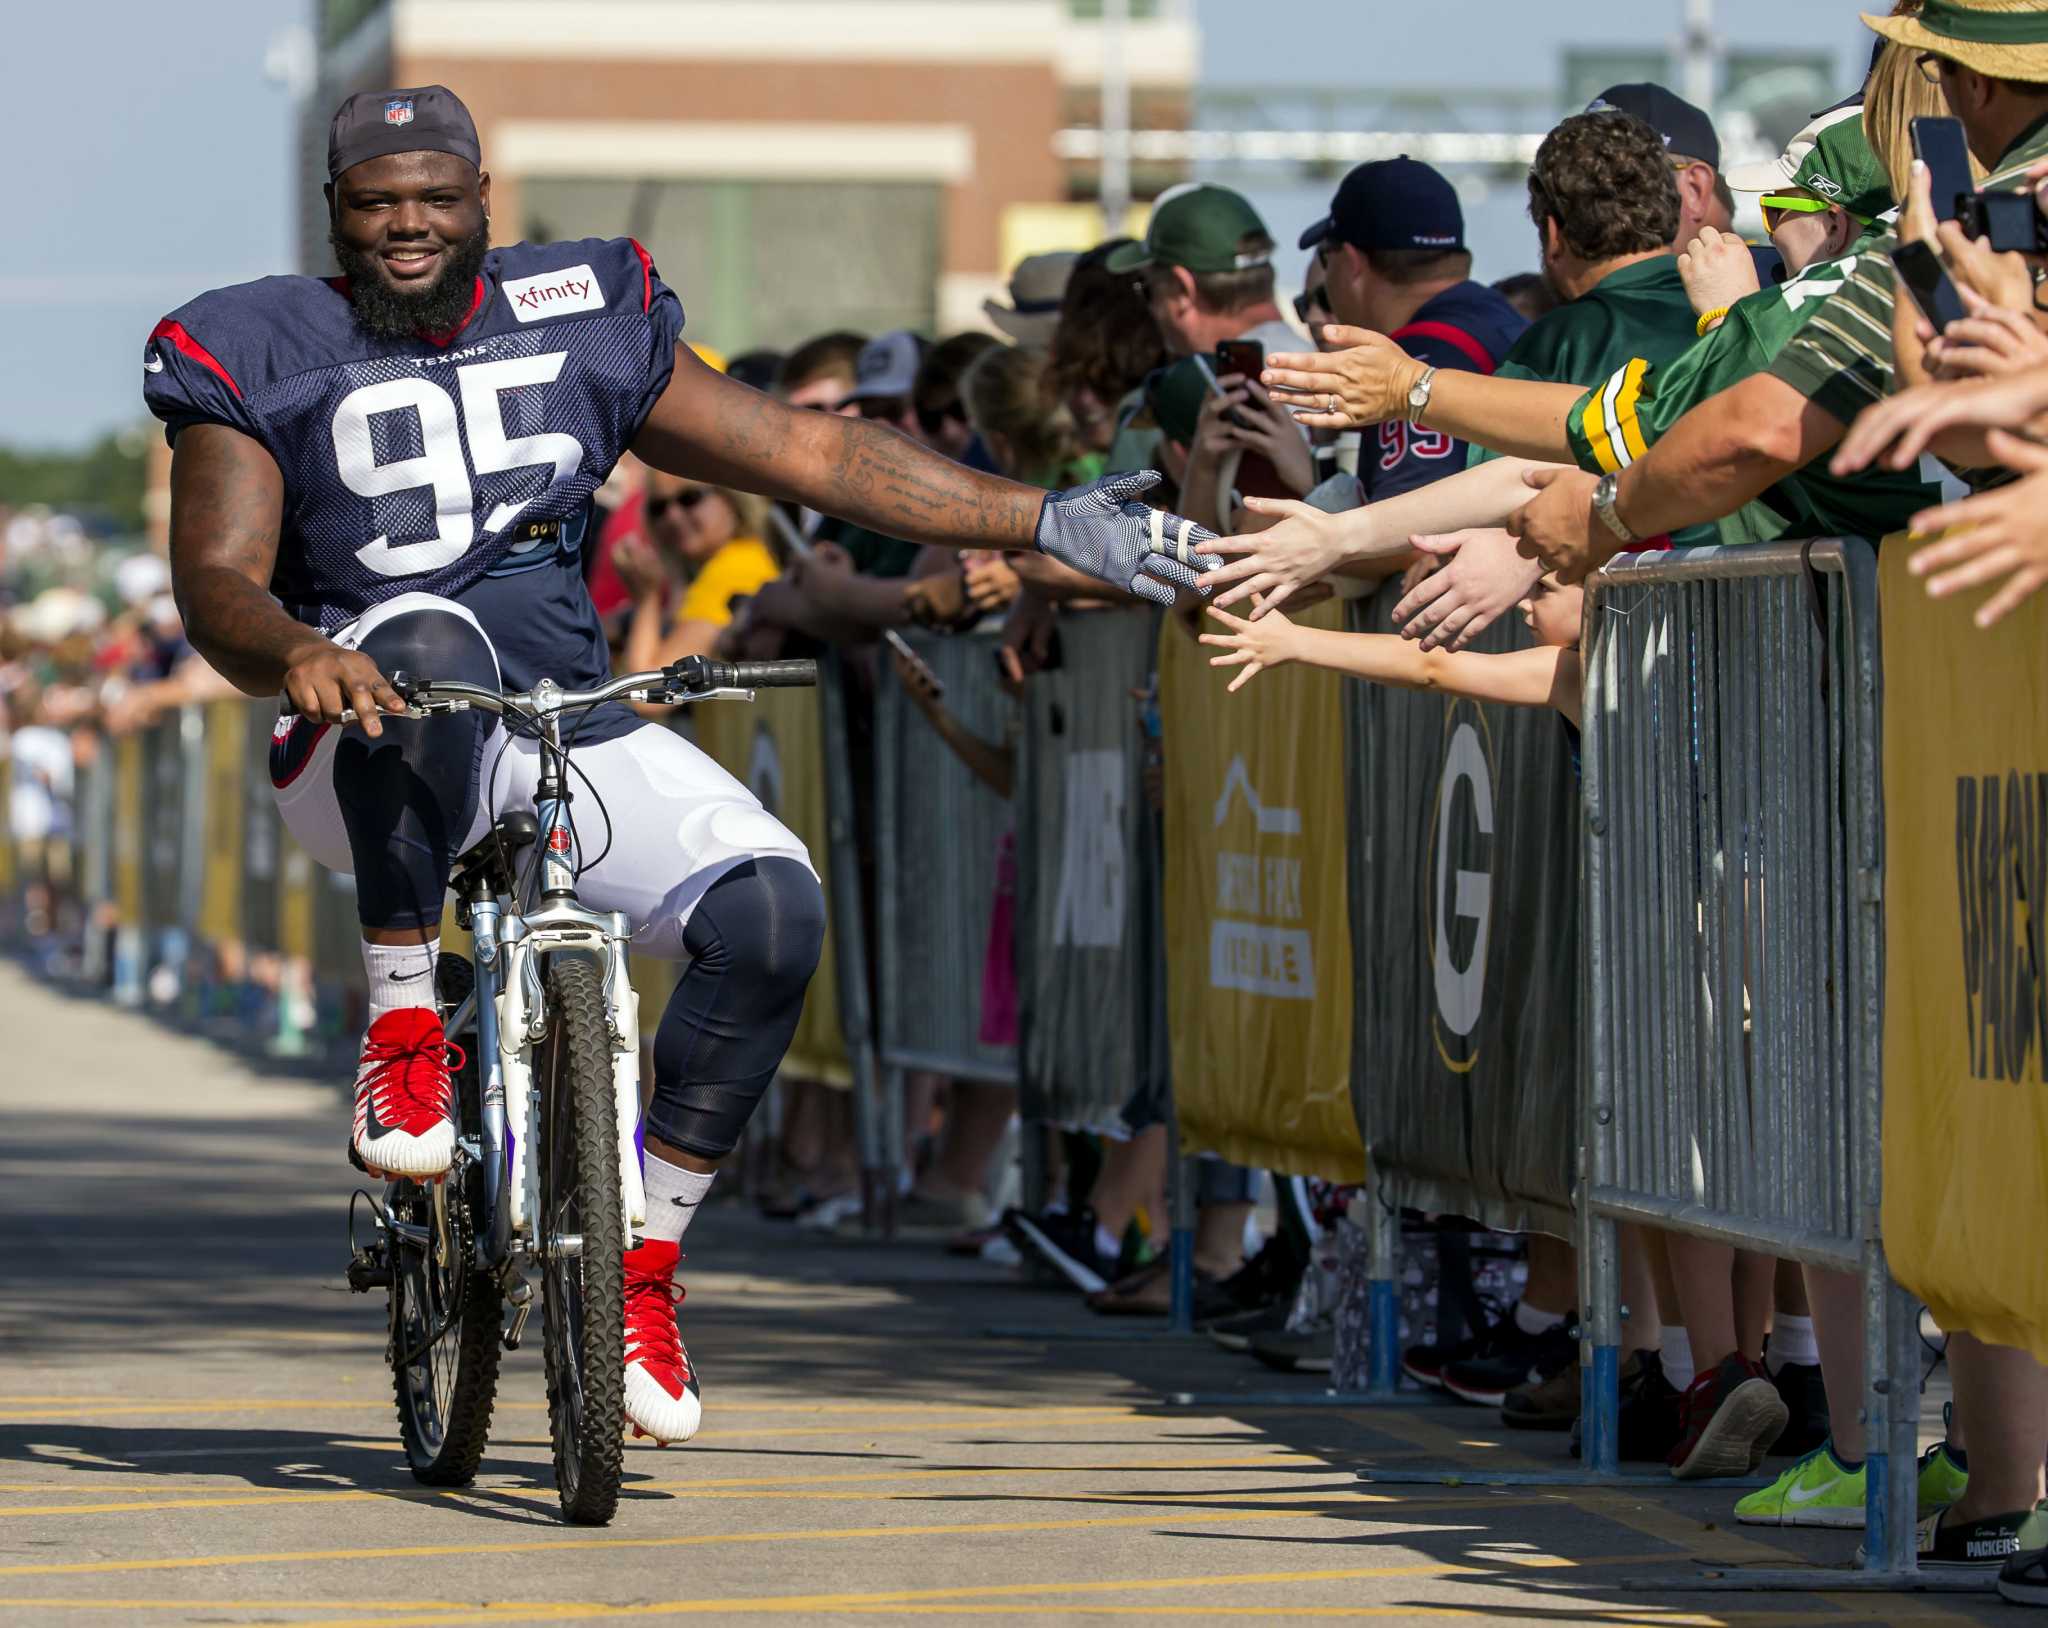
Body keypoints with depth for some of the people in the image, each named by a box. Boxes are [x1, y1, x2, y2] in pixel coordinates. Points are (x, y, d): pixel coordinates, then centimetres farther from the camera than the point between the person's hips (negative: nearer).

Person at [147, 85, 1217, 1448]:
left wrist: (1048, 522, 7)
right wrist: (297, 653, -34)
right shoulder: (266, 360, 3)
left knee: (773, 906, -22)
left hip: (573, 730, 4)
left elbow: (808, 450, 13)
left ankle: (646, 1262, -8)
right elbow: (215, 581, -9)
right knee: (430, 637, -39)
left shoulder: (584, 322, 13)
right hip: (376, 761, -4)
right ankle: (403, 1031, -26)